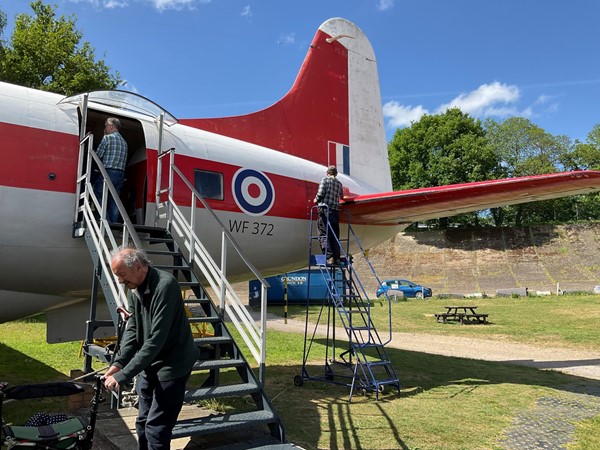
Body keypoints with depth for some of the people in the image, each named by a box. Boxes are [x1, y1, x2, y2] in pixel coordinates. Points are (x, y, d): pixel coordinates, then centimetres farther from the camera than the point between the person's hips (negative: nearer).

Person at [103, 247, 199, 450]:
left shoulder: (165, 285, -28)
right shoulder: (134, 289, 1)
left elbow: (156, 340, -30)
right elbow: (132, 329, 2)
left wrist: (123, 375, -28)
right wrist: (118, 363, -12)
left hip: (172, 365, -8)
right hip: (148, 365, 8)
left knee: (155, 429, -4)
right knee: (142, 423, 19)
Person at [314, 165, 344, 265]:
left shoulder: (325, 179, 2)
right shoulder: (339, 183, 17)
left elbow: (320, 194, -9)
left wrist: (316, 200, 11)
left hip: (324, 209, -5)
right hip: (336, 210, 5)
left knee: (323, 234, -6)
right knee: (335, 235, 10)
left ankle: (329, 257, -18)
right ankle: (337, 258, 7)